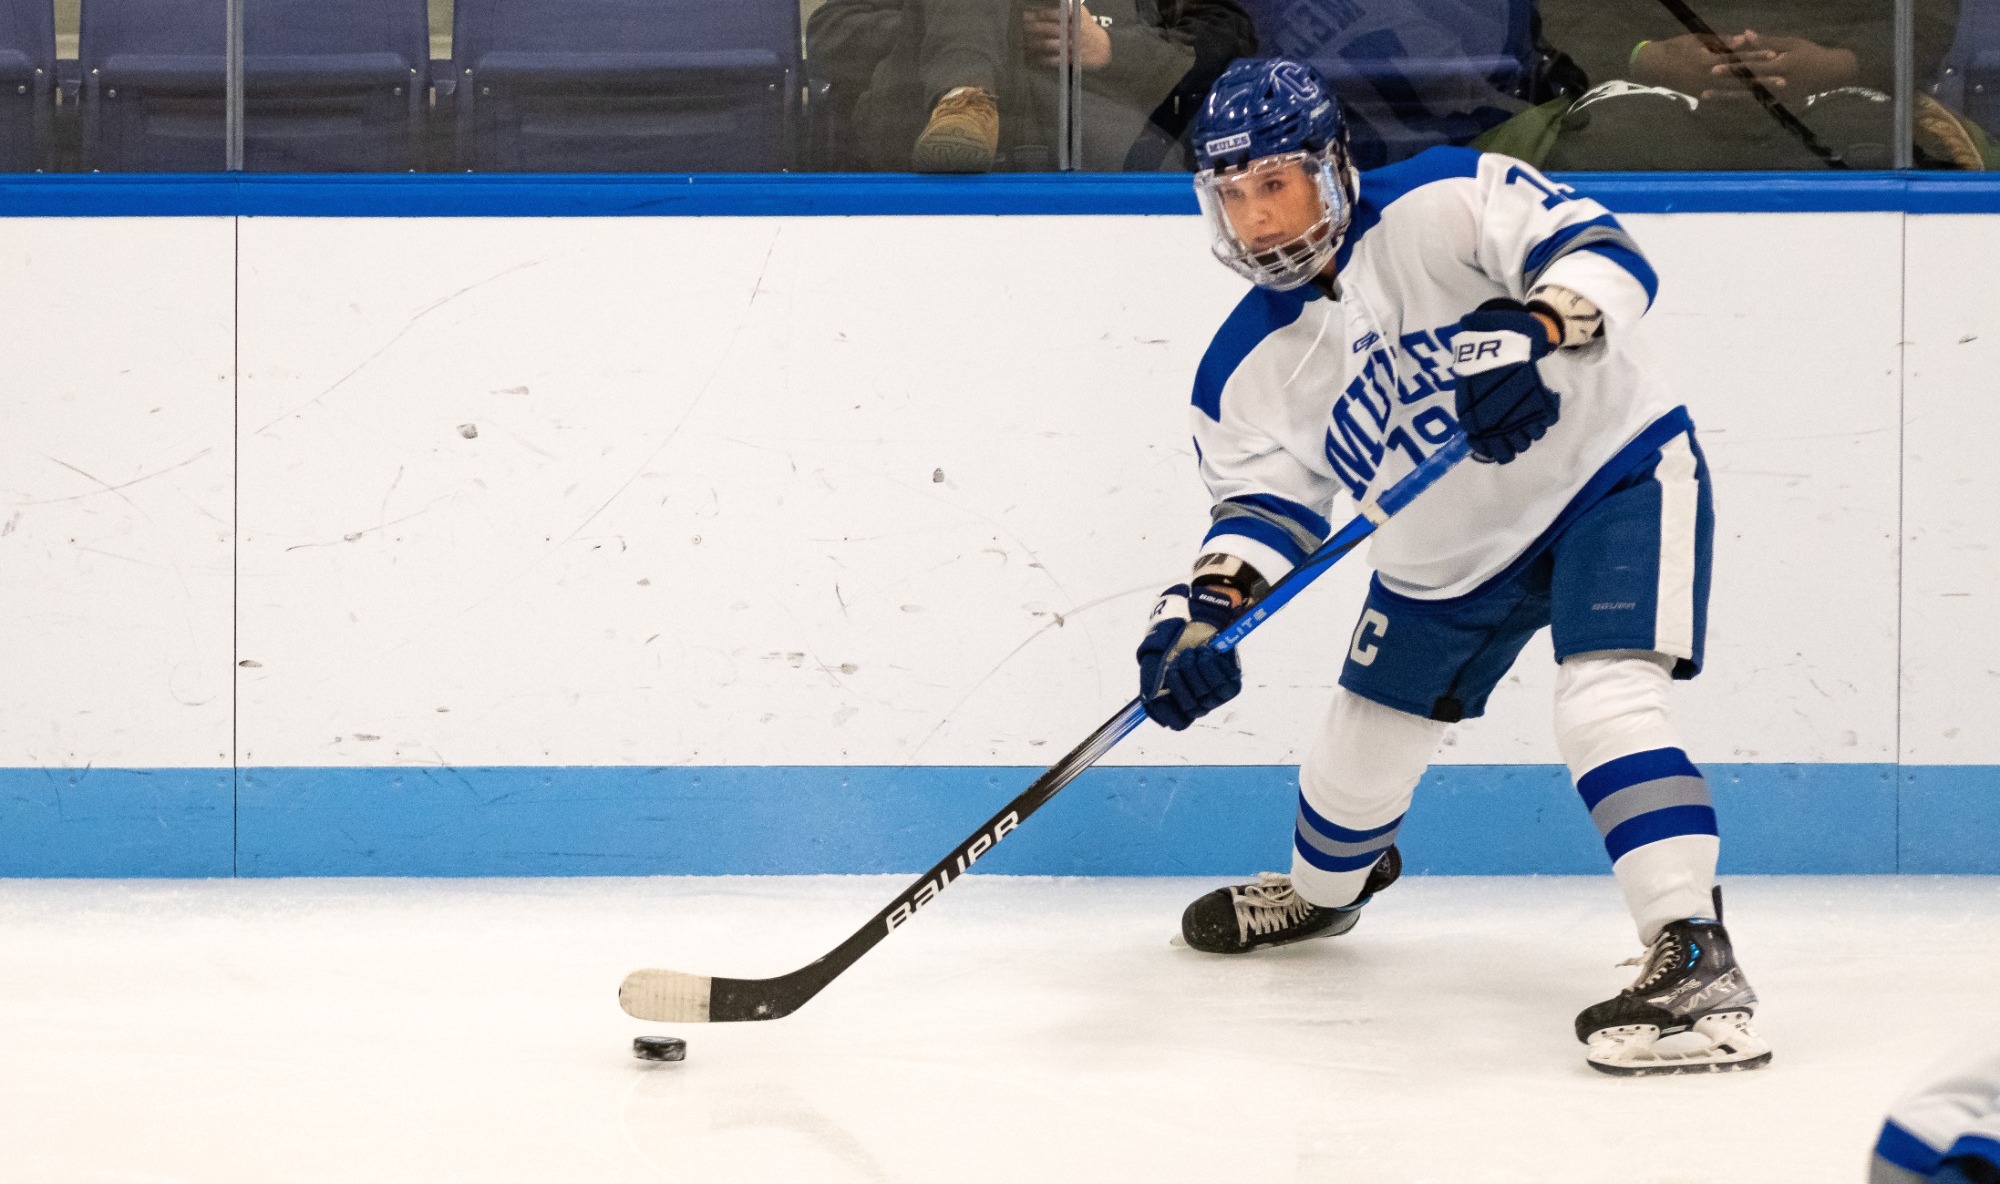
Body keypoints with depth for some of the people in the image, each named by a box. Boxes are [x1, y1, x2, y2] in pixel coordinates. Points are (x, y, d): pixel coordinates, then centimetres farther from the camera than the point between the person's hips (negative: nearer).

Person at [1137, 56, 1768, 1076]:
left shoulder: (1442, 204, -23)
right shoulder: (1246, 371, -7)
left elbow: (1602, 254, -28)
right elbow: (1264, 504, -6)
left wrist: (1531, 331, -48)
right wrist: (1203, 614, -23)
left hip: (1615, 471, -6)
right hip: (1447, 555, 7)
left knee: (1603, 703, -28)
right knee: (1362, 747, 17)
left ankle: (1696, 963, -31)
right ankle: (1323, 888, 52)